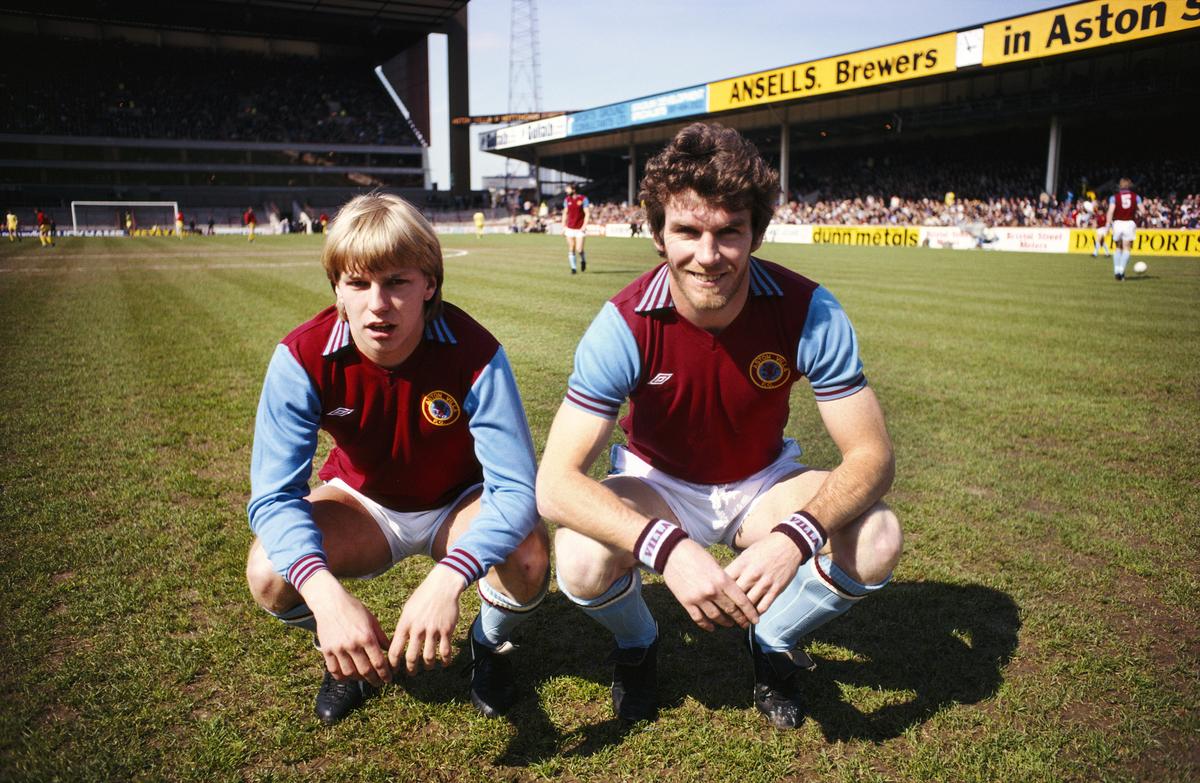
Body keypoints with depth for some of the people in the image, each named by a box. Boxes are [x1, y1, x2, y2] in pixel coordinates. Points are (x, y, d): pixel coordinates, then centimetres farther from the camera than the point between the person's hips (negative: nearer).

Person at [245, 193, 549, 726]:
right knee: (269, 574, -26)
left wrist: (447, 579, -52)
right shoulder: (302, 358, -25)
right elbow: (274, 495, -28)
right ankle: (345, 652, 10)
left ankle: (489, 645, 6)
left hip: (459, 502, -1)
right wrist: (327, 595, -47)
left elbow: (516, 487, -34)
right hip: (363, 502, 2)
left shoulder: (474, 353, -30)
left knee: (527, 558, -32)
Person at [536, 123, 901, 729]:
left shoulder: (807, 312, -23)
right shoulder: (625, 326, -28)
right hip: (658, 485, -1)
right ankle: (637, 645, 8)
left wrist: (796, 536, -43)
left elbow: (871, 453, -22)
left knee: (877, 539, -25)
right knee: (582, 562, -31)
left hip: (762, 485, 2)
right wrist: (667, 548, -49)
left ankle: (774, 641, 8)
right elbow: (554, 481, -33)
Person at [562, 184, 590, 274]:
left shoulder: (583, 199, -5)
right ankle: (573, 268, 11)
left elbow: (587, 213, -6)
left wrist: (584, 226, -16)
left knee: (579, 250, -9)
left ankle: (583, 261, 21)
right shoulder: (567, 200, 8)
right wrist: (563, 227, 11)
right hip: (570, 228, 4)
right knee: (571, 250, 1)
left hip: (580, 229, -4)